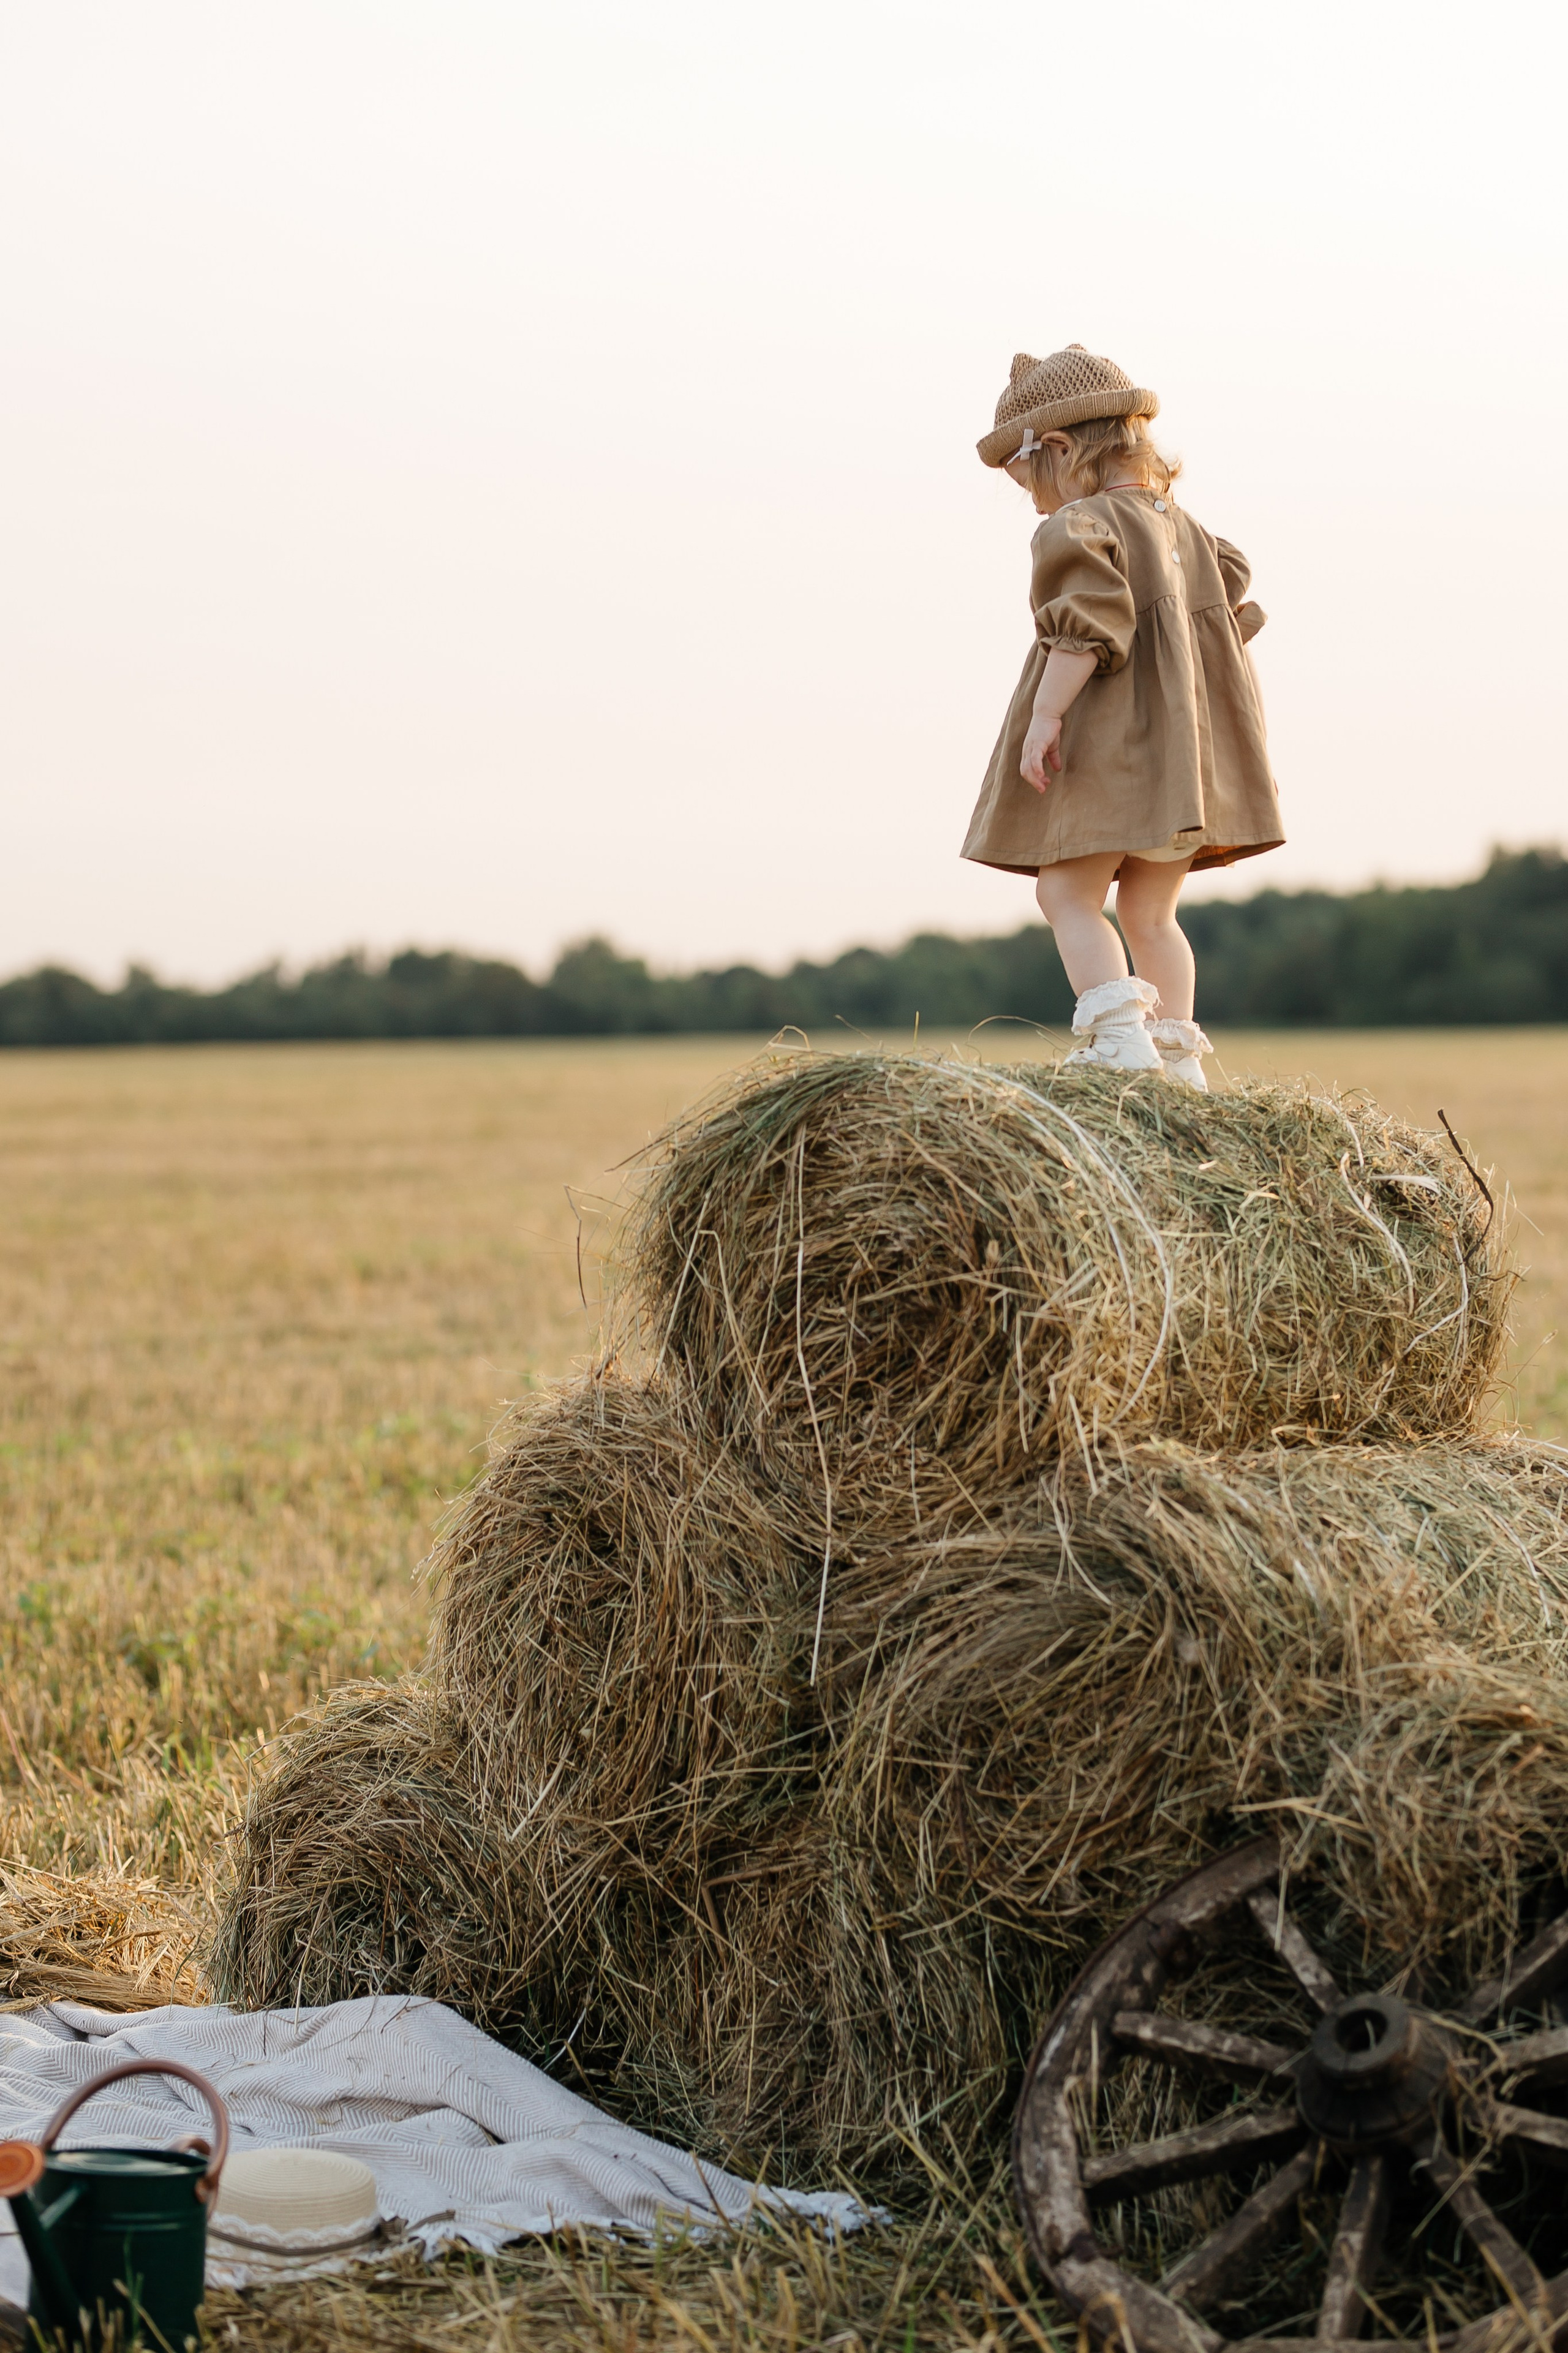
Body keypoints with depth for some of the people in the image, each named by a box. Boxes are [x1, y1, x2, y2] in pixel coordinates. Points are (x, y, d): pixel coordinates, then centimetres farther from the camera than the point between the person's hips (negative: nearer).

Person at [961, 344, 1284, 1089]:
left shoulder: (1079, 526, -8)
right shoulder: (1184, 528, 19)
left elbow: (1084, 627, -21)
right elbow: (1232, 621, 19)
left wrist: (1044, 716, -22)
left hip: (1108, 747, -9)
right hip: (1189, 747, 9)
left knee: (1067, 893, -5)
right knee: (1150, 911, 14)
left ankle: (1122, 1041, -19)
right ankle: (1178, 1061, 13)